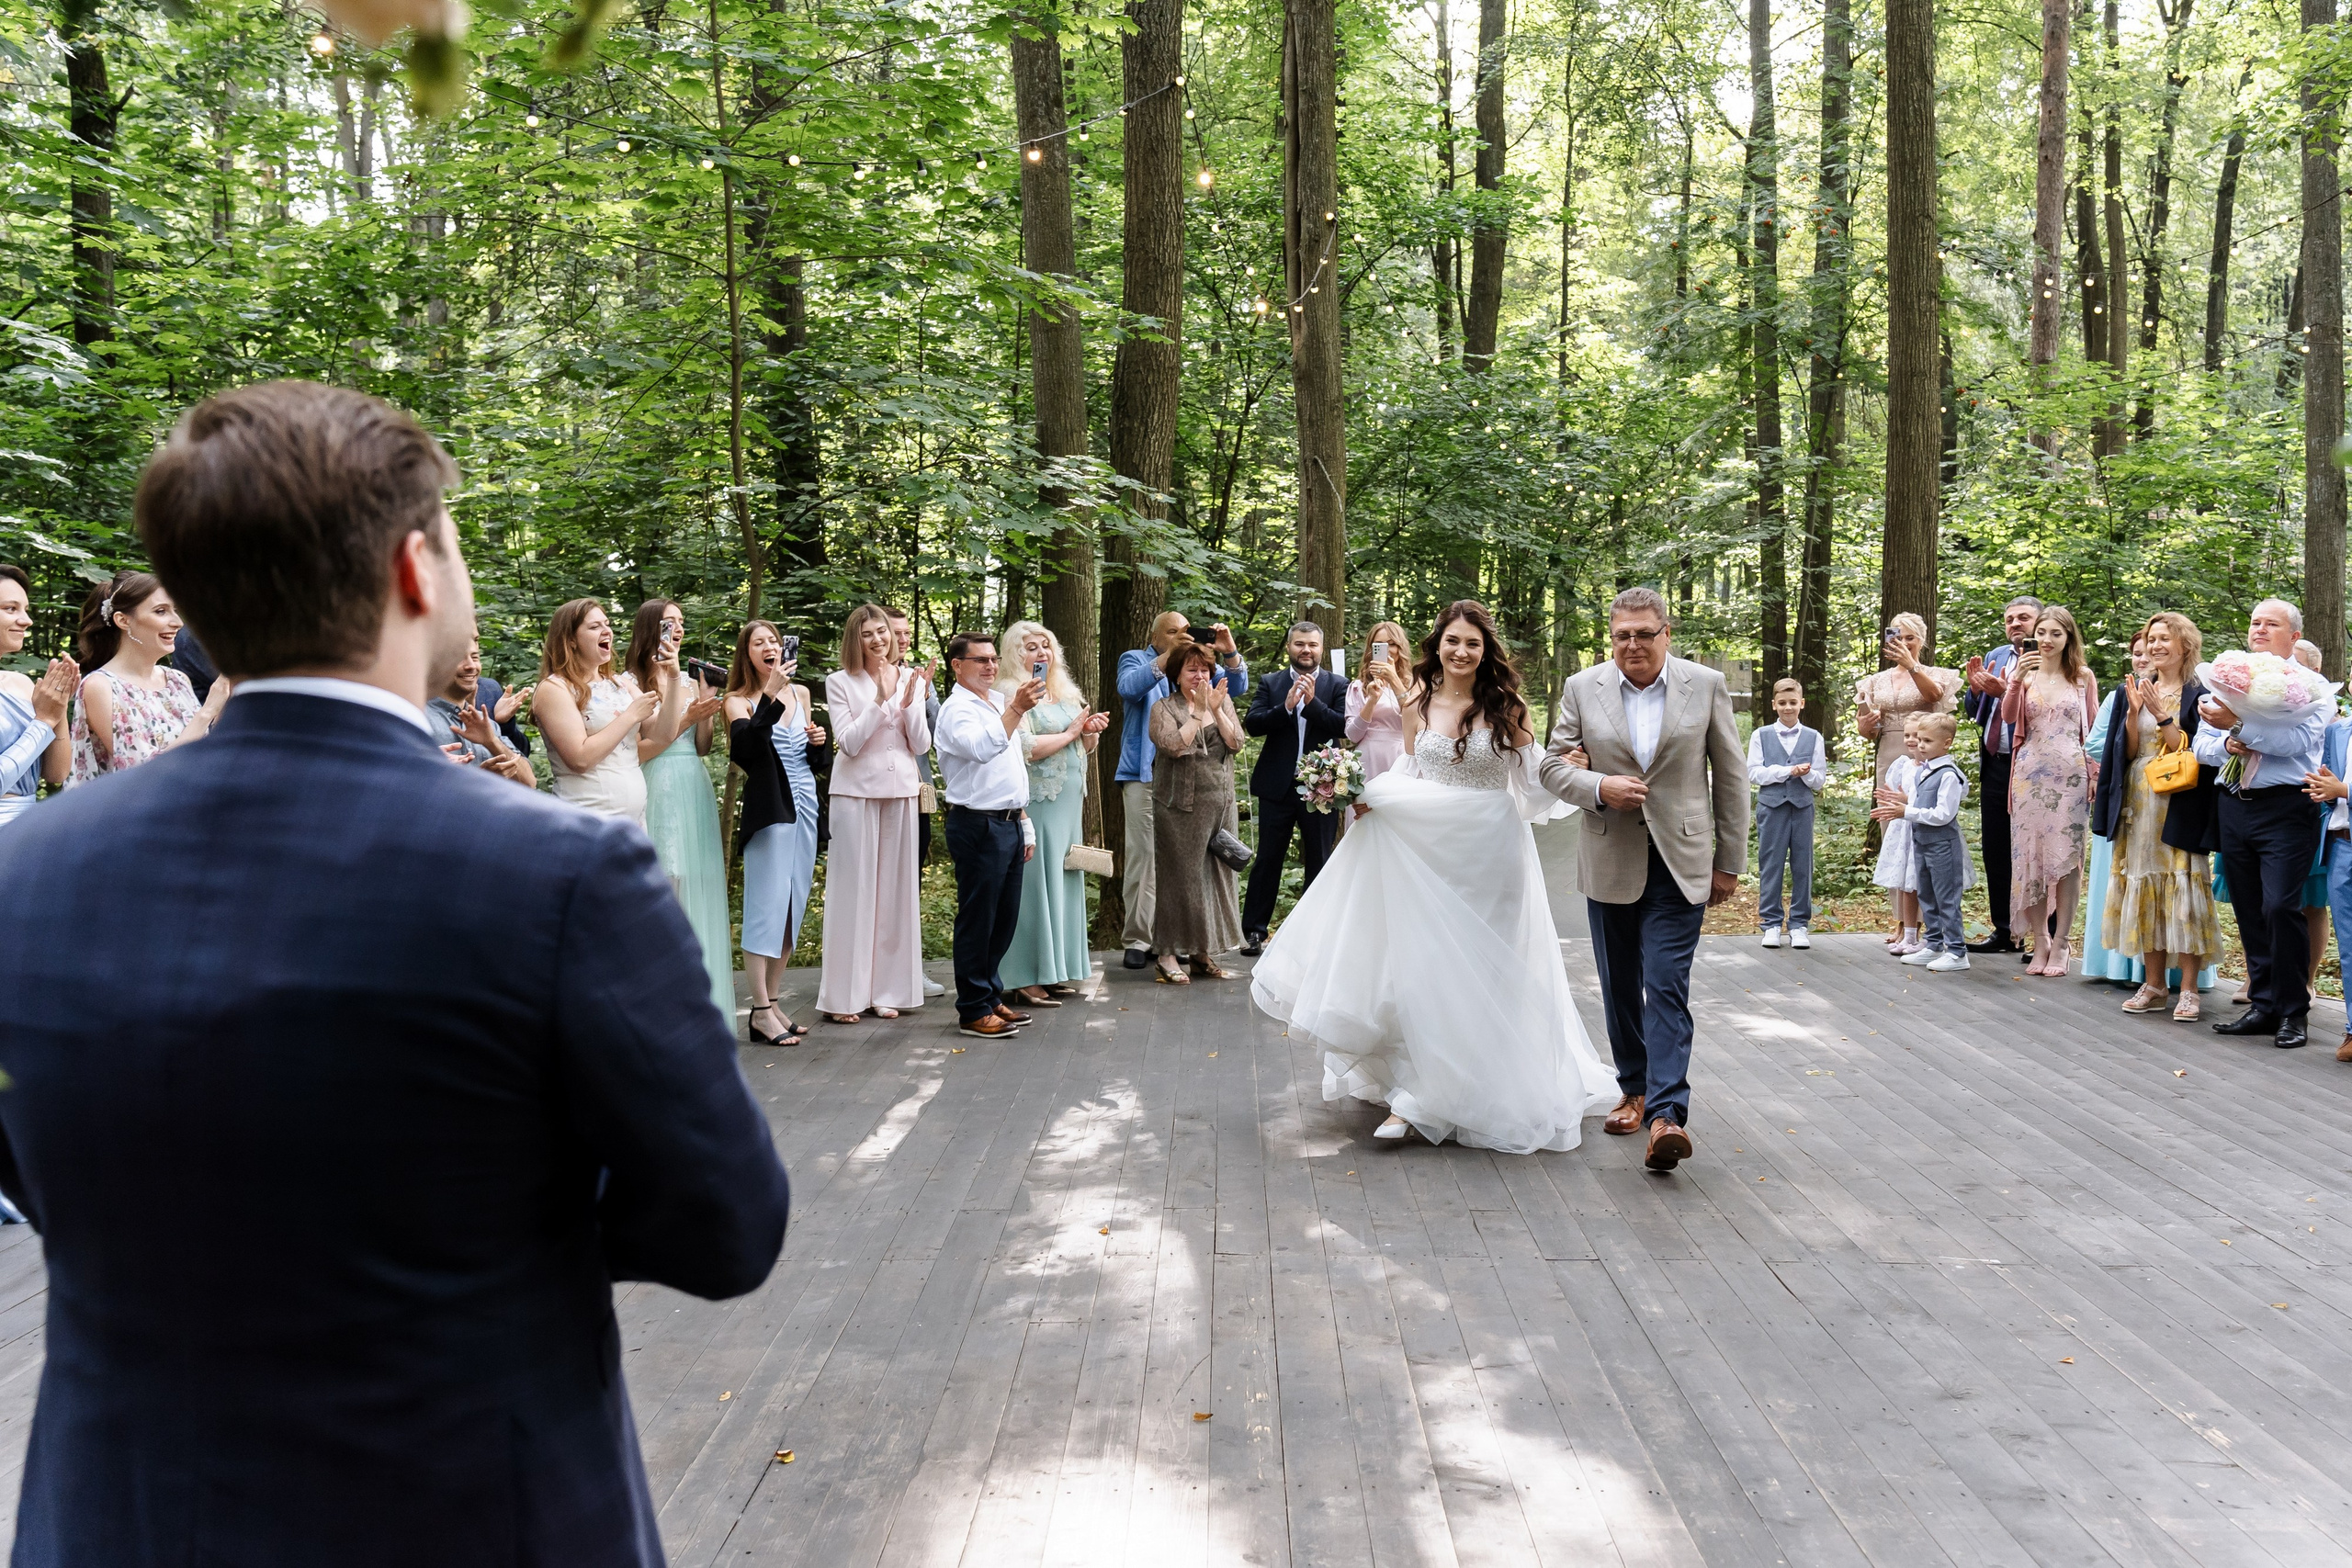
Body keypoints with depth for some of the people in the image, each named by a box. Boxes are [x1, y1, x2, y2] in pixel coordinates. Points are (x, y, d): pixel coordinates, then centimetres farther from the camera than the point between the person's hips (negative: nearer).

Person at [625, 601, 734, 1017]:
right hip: (659, 792, -6)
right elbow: (636, 752, -10)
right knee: (666, 889, -7)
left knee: (700, 886, 6)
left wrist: (705, 715, -2)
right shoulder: (632, 683, -4)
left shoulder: (690, 682, 15)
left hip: (696, 791, 6)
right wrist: (686, 718, -12)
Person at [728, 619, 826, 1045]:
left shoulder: (800, 692, 13)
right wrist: (772, 695, -28)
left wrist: (818, 741, 2)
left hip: (805, 804, 6)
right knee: (767, 905, -8)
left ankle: (772, 1000, 15)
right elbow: (744, 747, -23)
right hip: (769, 808, -6)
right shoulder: (739, 701, -3)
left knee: (794, 906, 7)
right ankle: (760, 1012, -6)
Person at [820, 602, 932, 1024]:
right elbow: (848, 743, -9)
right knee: (854, 889, -2)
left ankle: (886, 989, 14)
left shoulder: (910, 680, 8)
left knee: (895, 889, 6)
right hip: (857, 792, -3)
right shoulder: (840, 682, -1)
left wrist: (910, 701, -10)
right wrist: (881, 700, -16)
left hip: (901, 792, 3)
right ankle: (844, 995, 3)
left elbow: (921, 745, 4)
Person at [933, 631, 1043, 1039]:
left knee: (1004, 919, 14)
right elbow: (982, 749, -31)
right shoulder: (958, 709, -9)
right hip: (978, 825, -9)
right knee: (978, 920, -3)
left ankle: (991, 996, 26)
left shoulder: (999, 704, 18)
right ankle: (973, 1011, 4)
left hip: (1009, 824, 9)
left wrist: (1024, 822, 22)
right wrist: (1015, 710, -39)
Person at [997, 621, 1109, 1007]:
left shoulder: (1065, 693, 17)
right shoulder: (1012, 695, -8)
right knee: (1035, 884, -7)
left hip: (1069, 802, 8)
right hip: (1036, 804, -8)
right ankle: (1026, 979, -4)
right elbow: (1024, 748, -20)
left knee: (1063, 882, 9)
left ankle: (1054, 970, 16)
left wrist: (1090, 732, 1)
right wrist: (1070, 732, -11)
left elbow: (1081, 750, 23)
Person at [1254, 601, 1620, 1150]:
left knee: (1480, 971, 3)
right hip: (1428, 852, 3)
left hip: (1489, 857, -3)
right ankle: (1415, 1096, 11)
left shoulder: (1506, 708, -3)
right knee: (1422, 967, 2)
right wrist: (1372, 794, -3)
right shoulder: (1418, 707, 5)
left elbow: (1534, 782, -3)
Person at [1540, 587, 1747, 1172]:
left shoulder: (1706, 686, -1)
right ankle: (1635, 1089, 28)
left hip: (1680, 862, -2)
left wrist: (1729, 861, 3)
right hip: (1610, 861, 3)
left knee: (1667, 986, -11)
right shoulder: (1582, 688, 1)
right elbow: (1553, 765, 5)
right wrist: (1599, 787, -16)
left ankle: (1666, 1112, -15)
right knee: (1620, 986, 12)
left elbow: (1730, 777, 4)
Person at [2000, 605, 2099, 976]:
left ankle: (2060, 944, 3)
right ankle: (2039, 941, 9)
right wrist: (2017, 679, -20)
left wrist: (2095, 774, 1)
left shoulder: (2083, 678, 7)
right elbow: (2008, 717, -7)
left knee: (2066, 857, -3)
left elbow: (2092, 730, 9)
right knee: (2029, 854, 1)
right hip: (2030, 774, 1)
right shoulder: (2026, 675, 8)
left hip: (2070, 775, -1)